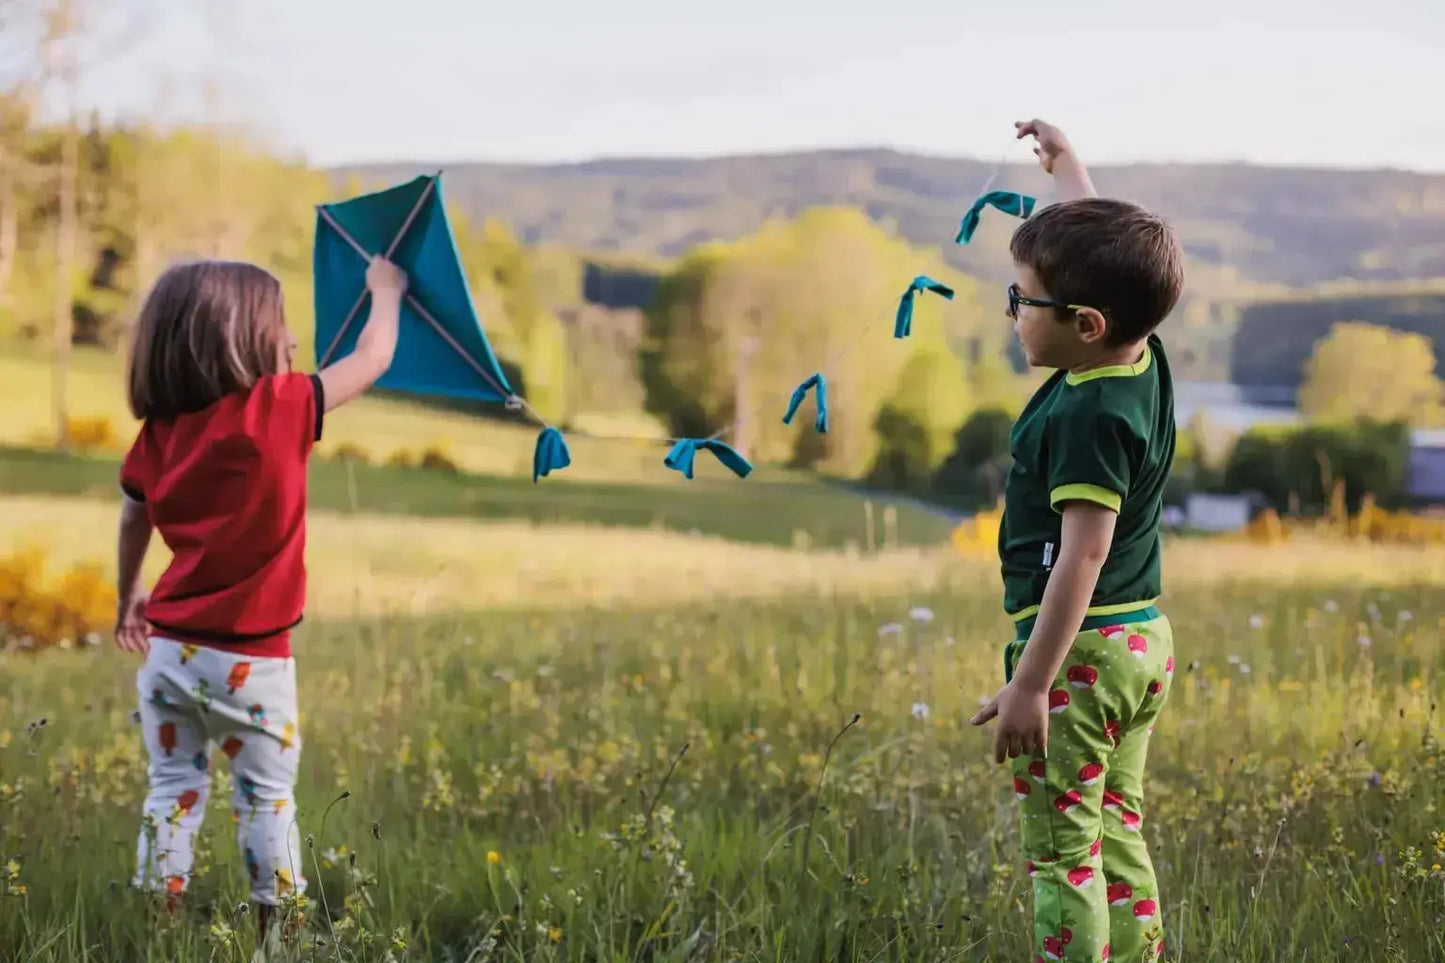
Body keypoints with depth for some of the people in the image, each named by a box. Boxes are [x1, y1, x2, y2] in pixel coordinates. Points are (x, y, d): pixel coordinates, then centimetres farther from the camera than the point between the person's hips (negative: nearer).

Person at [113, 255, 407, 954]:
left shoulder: (158, 431, 1)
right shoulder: (280, 410, -15)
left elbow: (133, 523, 15)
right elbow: (373, 359, -3)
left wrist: (129, 599, 33)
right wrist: (385, 289, 16)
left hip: (169, 652, 4)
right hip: (250, 660, -4)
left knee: (173, 792, 12)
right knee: (265, 797, 9)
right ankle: (276, 929, 17)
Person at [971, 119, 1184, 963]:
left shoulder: (1089, 416, -22)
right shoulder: (1144, 362, 3)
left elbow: (1083, 553, -25)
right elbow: (1097, 250, 21)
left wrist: (1031, 681, -25)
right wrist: (1067, 166, 35)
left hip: (1079, 647, -9)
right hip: (1146, 640, 9)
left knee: (1061, 852, -3)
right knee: (1119, 838, 16)